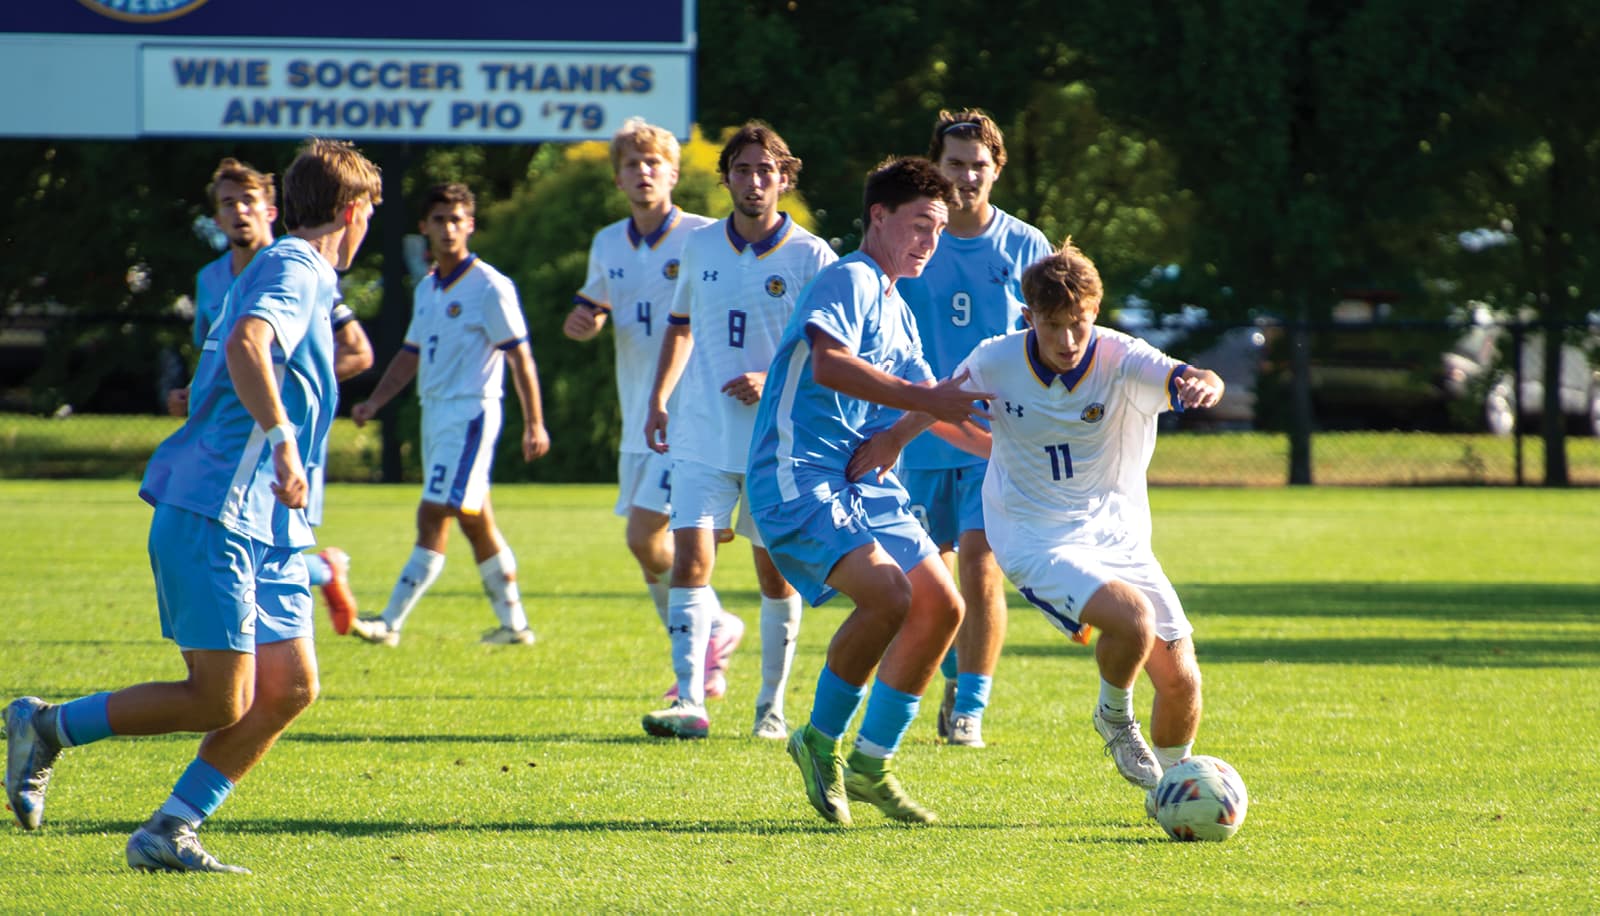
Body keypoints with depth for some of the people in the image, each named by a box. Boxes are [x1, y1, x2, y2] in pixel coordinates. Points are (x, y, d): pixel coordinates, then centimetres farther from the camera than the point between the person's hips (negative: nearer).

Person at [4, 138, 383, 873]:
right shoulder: (296, 270, -11)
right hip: (213, 515, -10)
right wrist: (283, 441, -31)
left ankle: (168, 833, 5)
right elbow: (244, 346, -30)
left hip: (261, 523, 10)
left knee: (292, 687, 2)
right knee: (220, 703, -10)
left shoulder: (296, 274, 20)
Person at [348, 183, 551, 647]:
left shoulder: (489, 287, -9)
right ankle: (514, 623, 19)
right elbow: (412, 353, 21)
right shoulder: (426, 289, 14)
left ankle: (390, 623, -15)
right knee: (476, 524, 12)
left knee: (434, 518, -12)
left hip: (470, 413, -8)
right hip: (435, 413, 8)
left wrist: (534, 424, -12)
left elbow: (519, 356, -9)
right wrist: (375, 402, 9)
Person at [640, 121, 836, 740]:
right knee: (689, 562, -10)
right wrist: (658, 399, 15)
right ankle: (689, 701, -14)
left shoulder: (812, 258, -5)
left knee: (776, 573, 6)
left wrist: (775, 382, -19)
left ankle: (772, 705, 18)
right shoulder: (700, 248, 7)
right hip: (703, 439, 3)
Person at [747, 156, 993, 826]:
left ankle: (870, 765, 13)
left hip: (862, 480, 10)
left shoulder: (896, 309, 22)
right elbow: (829, 364, -26)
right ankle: (820, 741, -6)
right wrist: (923, 401, -28)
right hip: (798, 476, -10)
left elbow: (931, 404, 32)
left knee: (940, 604, 3)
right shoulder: (849, 280, -8)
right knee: (887, 594, -26)